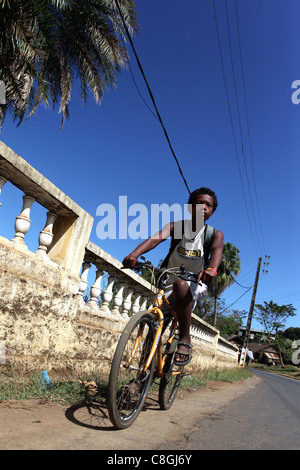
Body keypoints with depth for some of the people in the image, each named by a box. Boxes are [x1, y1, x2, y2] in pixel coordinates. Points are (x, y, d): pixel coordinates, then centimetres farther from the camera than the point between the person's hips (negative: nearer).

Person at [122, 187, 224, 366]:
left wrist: (211, 269, -52)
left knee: (180, 283, -36)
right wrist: (135, 254, -45)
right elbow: (156, 238, -24)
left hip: (195, 284, -2)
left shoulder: (215, 234, -4)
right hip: (169, 283, 3)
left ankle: (185, 340, -26)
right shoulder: (177, 226, -5)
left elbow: (217, 250, -27)